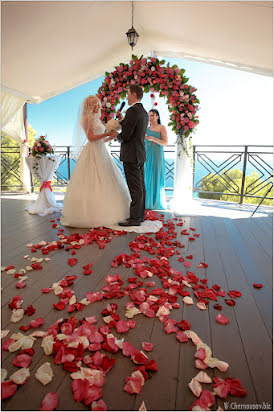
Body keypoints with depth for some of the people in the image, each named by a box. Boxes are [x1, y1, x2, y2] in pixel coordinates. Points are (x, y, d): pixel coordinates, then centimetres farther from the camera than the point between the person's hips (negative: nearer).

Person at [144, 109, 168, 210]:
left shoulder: (161, 128, 3)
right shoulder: (147, 128, 16)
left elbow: (165, 143, -6)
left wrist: (153, 139, -16)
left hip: (157, 155, -4)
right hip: (147, 155, 5)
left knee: (156, 177, -5)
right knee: (147, 177, 2)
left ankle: (157, 203, 4)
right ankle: (148, 202, 9)